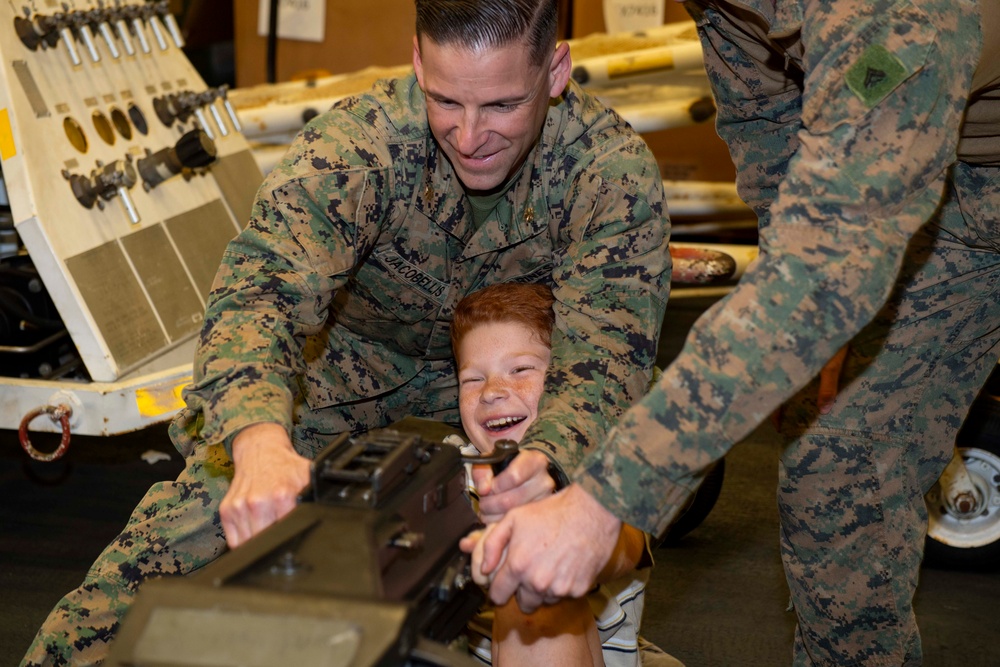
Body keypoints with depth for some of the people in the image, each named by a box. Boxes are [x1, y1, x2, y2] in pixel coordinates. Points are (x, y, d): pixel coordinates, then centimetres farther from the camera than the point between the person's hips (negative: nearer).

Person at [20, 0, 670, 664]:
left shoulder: (614, 168, -27)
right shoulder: (360, 140, -29)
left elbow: (604, 351, -32)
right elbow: (261, 286, -41)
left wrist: (547, 462, -56)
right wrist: (260, 442, -62)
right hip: (353, 358, -1)